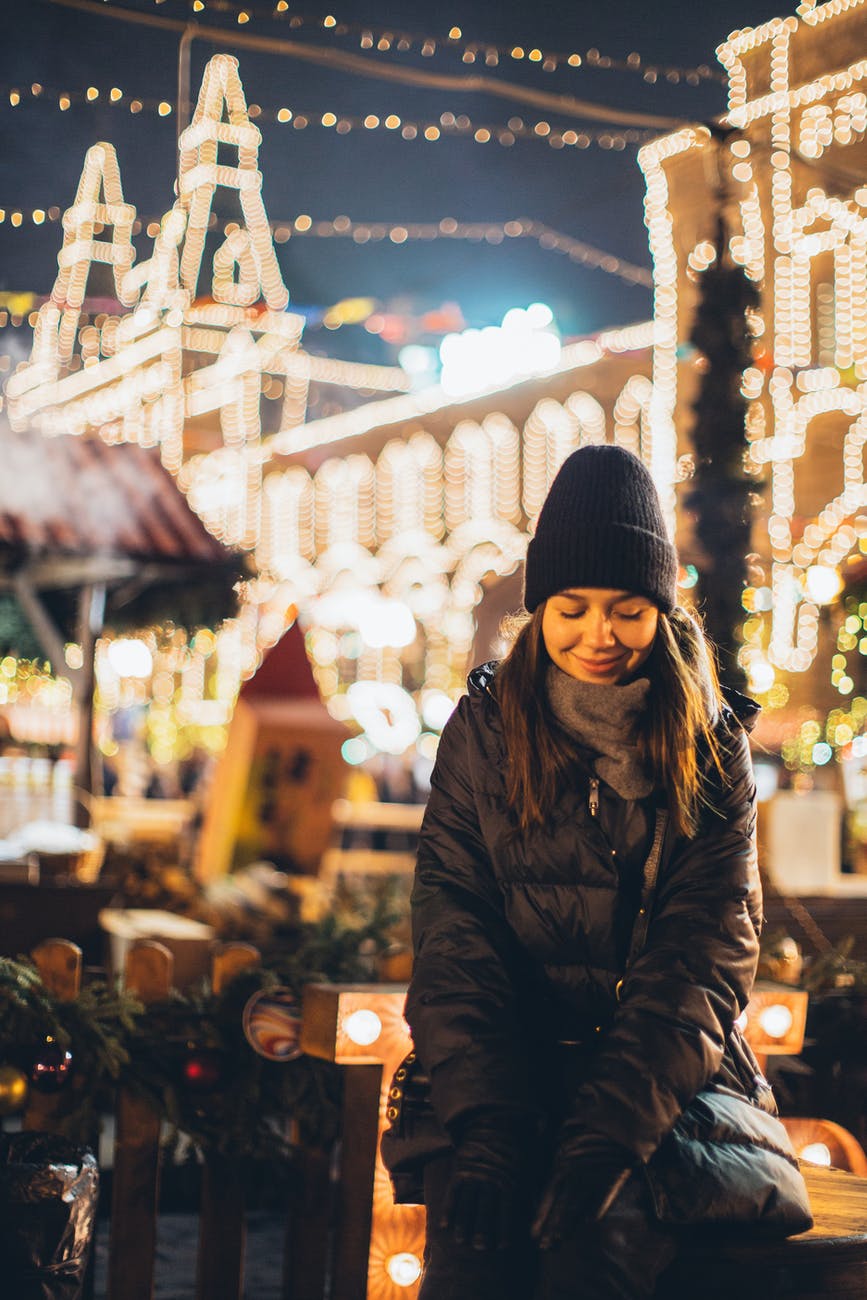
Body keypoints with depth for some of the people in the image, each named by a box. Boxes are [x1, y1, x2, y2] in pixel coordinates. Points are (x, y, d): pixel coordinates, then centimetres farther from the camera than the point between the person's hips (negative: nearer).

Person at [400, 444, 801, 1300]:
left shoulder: (711, 748, 4)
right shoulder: (484, 729, 5)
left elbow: (706, 951, -4)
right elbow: (452, 933, -1)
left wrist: (611, 1130, -18)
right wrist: (484, 1124, -16)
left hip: (663, 1077, -1)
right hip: (509, 1063, 1)